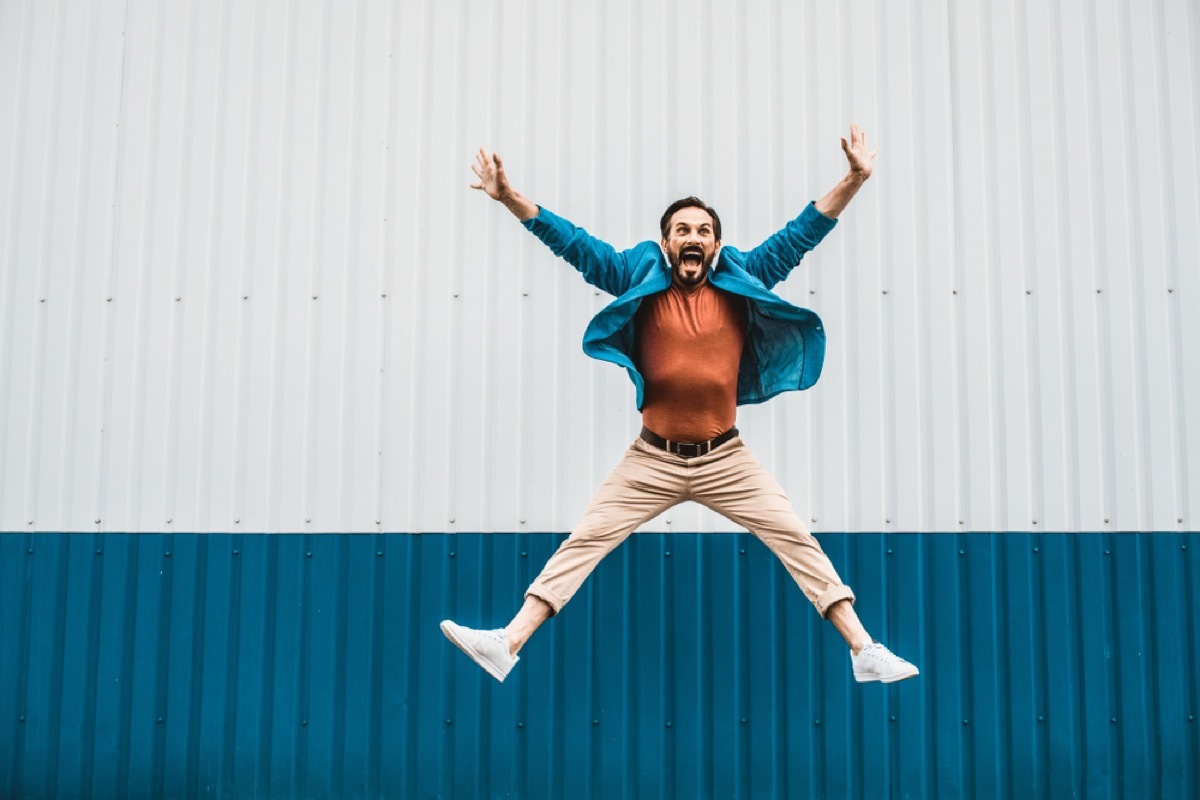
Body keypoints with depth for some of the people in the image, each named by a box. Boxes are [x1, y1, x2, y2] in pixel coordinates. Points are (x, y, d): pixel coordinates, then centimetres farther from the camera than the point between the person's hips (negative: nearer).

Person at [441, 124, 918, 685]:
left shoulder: (741, 282, 1)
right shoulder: (640, 279, 0)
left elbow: (799, 235, 0)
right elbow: (576, 245, -2)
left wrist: (853, 181, -8)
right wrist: (510, 198, -8)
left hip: (726, 459, 1)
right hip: (652, 459, 0)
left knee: (797, 541, 0)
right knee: (583, 542, -2)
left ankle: (864, 650, 10)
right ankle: (508, 644, 2)